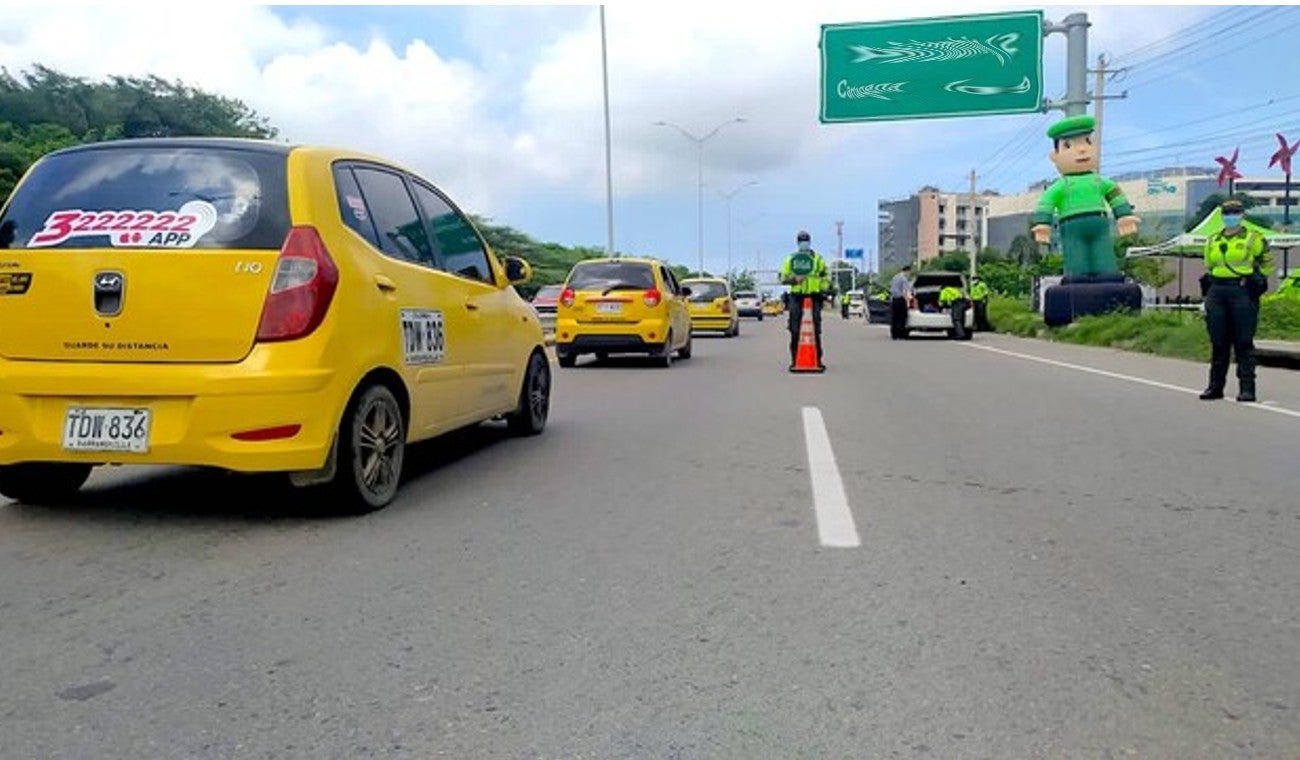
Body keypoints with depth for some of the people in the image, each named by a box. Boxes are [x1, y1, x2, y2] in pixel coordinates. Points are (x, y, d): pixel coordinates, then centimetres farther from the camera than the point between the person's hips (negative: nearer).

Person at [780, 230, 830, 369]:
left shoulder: (818, 259, 9)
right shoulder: (790, 260, 9)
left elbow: (825, 279, 9)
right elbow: (783, 278, 7)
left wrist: (824, 296, 1)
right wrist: (795, 279, -12)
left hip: (814, 297, 0)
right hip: (796, 297, 0)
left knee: (816, 330, 2)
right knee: (795, 330, 0)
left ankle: (818, 360, 7)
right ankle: (794, 360, 7)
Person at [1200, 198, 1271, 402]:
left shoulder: (1253, 239, 4)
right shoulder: (1212, 241, 17)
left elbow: (1265, 263, 8)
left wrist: (1255, 281, -3)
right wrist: (1208, 283, 12)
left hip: (1242, 293, -4)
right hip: (1216, 293, 4)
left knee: (1243, 342, -4)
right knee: (1218, 342, 7)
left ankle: (1247, 387, 0)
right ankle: (1216, 385, 13)